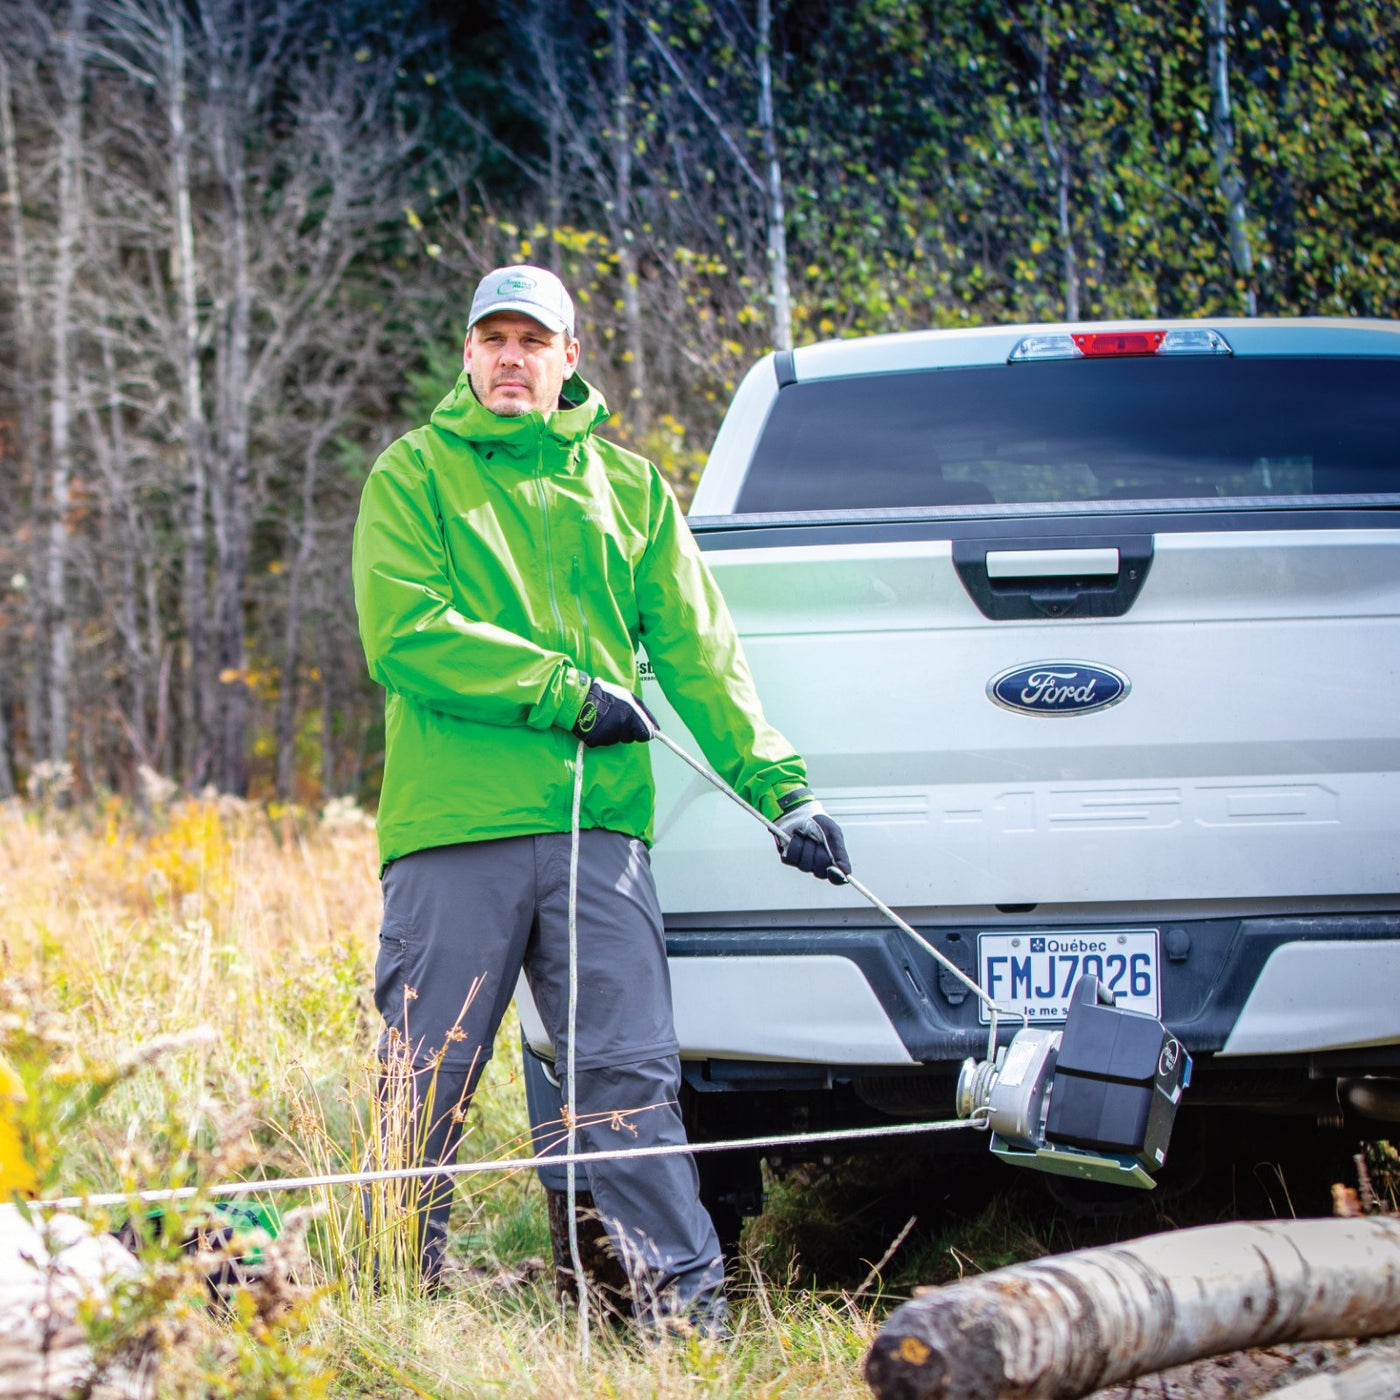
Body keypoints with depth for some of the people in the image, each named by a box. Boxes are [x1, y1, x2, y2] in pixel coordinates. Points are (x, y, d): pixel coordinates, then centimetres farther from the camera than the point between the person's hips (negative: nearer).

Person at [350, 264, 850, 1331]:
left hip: (598, 828, 2)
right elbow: (403, 635, -6)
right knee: (423, 1087, 1)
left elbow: (699, 652, 14)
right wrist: (565, 691, -11)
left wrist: (778, 786, 4)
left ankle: (687, 1303, -2)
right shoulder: (415, 476, 8)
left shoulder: (628, 488, 18)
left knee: (630, 1080, -3)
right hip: (453, 834, -2)